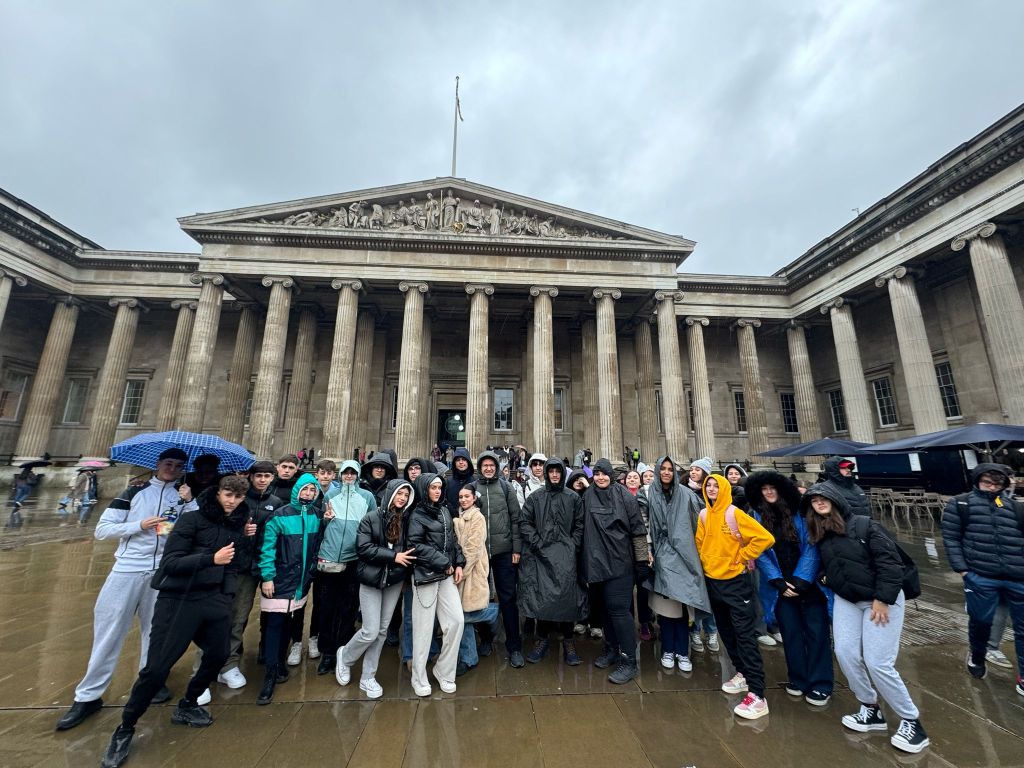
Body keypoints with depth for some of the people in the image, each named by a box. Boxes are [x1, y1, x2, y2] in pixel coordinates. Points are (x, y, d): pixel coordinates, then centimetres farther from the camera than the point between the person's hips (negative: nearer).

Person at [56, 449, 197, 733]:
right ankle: (88, 696, 21)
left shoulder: (184, 496, 5)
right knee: (109, 631, 4)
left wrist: (188, 502, -17)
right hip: (128, 569, -1)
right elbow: (101, 530, 0)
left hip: (163, 572, 1)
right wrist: (140, 525, -14)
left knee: (155, 630, 12)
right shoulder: (135, 491, 3)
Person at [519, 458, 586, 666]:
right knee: (542, 595, 3)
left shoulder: (573, 498, 6)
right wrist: (537, 542, -6)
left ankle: (568, 641, 15)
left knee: (567, 594, -2)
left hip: (565, 554, 0)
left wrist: (573, 545, -4)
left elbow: (579, 524, 5)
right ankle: (542, 639, 20)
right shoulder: (535, 497, 6)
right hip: (541, 553, 0)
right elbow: (524, 522, 2)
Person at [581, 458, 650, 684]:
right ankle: (611, 649, 32)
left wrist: (642, 560, -6)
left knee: (618, 608, -5)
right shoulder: (588, 497, 2)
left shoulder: (624, 496, -8)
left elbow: (638, 530, -6)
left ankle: (629, 661, 8)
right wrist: (585, 560, 11)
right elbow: (585, 528, 10)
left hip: (620, 561, -4)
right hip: (598, 561, 4)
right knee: (606, 606, 15)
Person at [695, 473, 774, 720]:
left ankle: (757, 695, 1)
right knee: (726, 632, 16)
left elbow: (765, 538, -18)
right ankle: (742, 674, 33)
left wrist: (742, 557, -13)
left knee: (745, 635, -4)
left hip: (736, 581, -6)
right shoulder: (703, 515, 2)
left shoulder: (734, 513, -15)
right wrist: (706, 562, 5)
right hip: (713, 581, 6)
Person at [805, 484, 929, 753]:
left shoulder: (865, 525, -13)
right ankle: (871, 710, 18)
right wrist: (826, 577, 1)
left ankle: (912, 721, 13)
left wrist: (883, 599, -17)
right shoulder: (819, 535, 4)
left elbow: (889, 561, -15)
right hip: (845, 600, 5)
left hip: (881, 599, -5)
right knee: (846, 654, -3)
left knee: (877, 663, -9)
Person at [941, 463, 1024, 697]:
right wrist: (962, 569, -6)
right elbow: (951, 538, 0)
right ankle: (976, 656, 38)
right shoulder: (960, 503, 1)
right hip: (980, 578, -2)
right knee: (981, 621, 12)